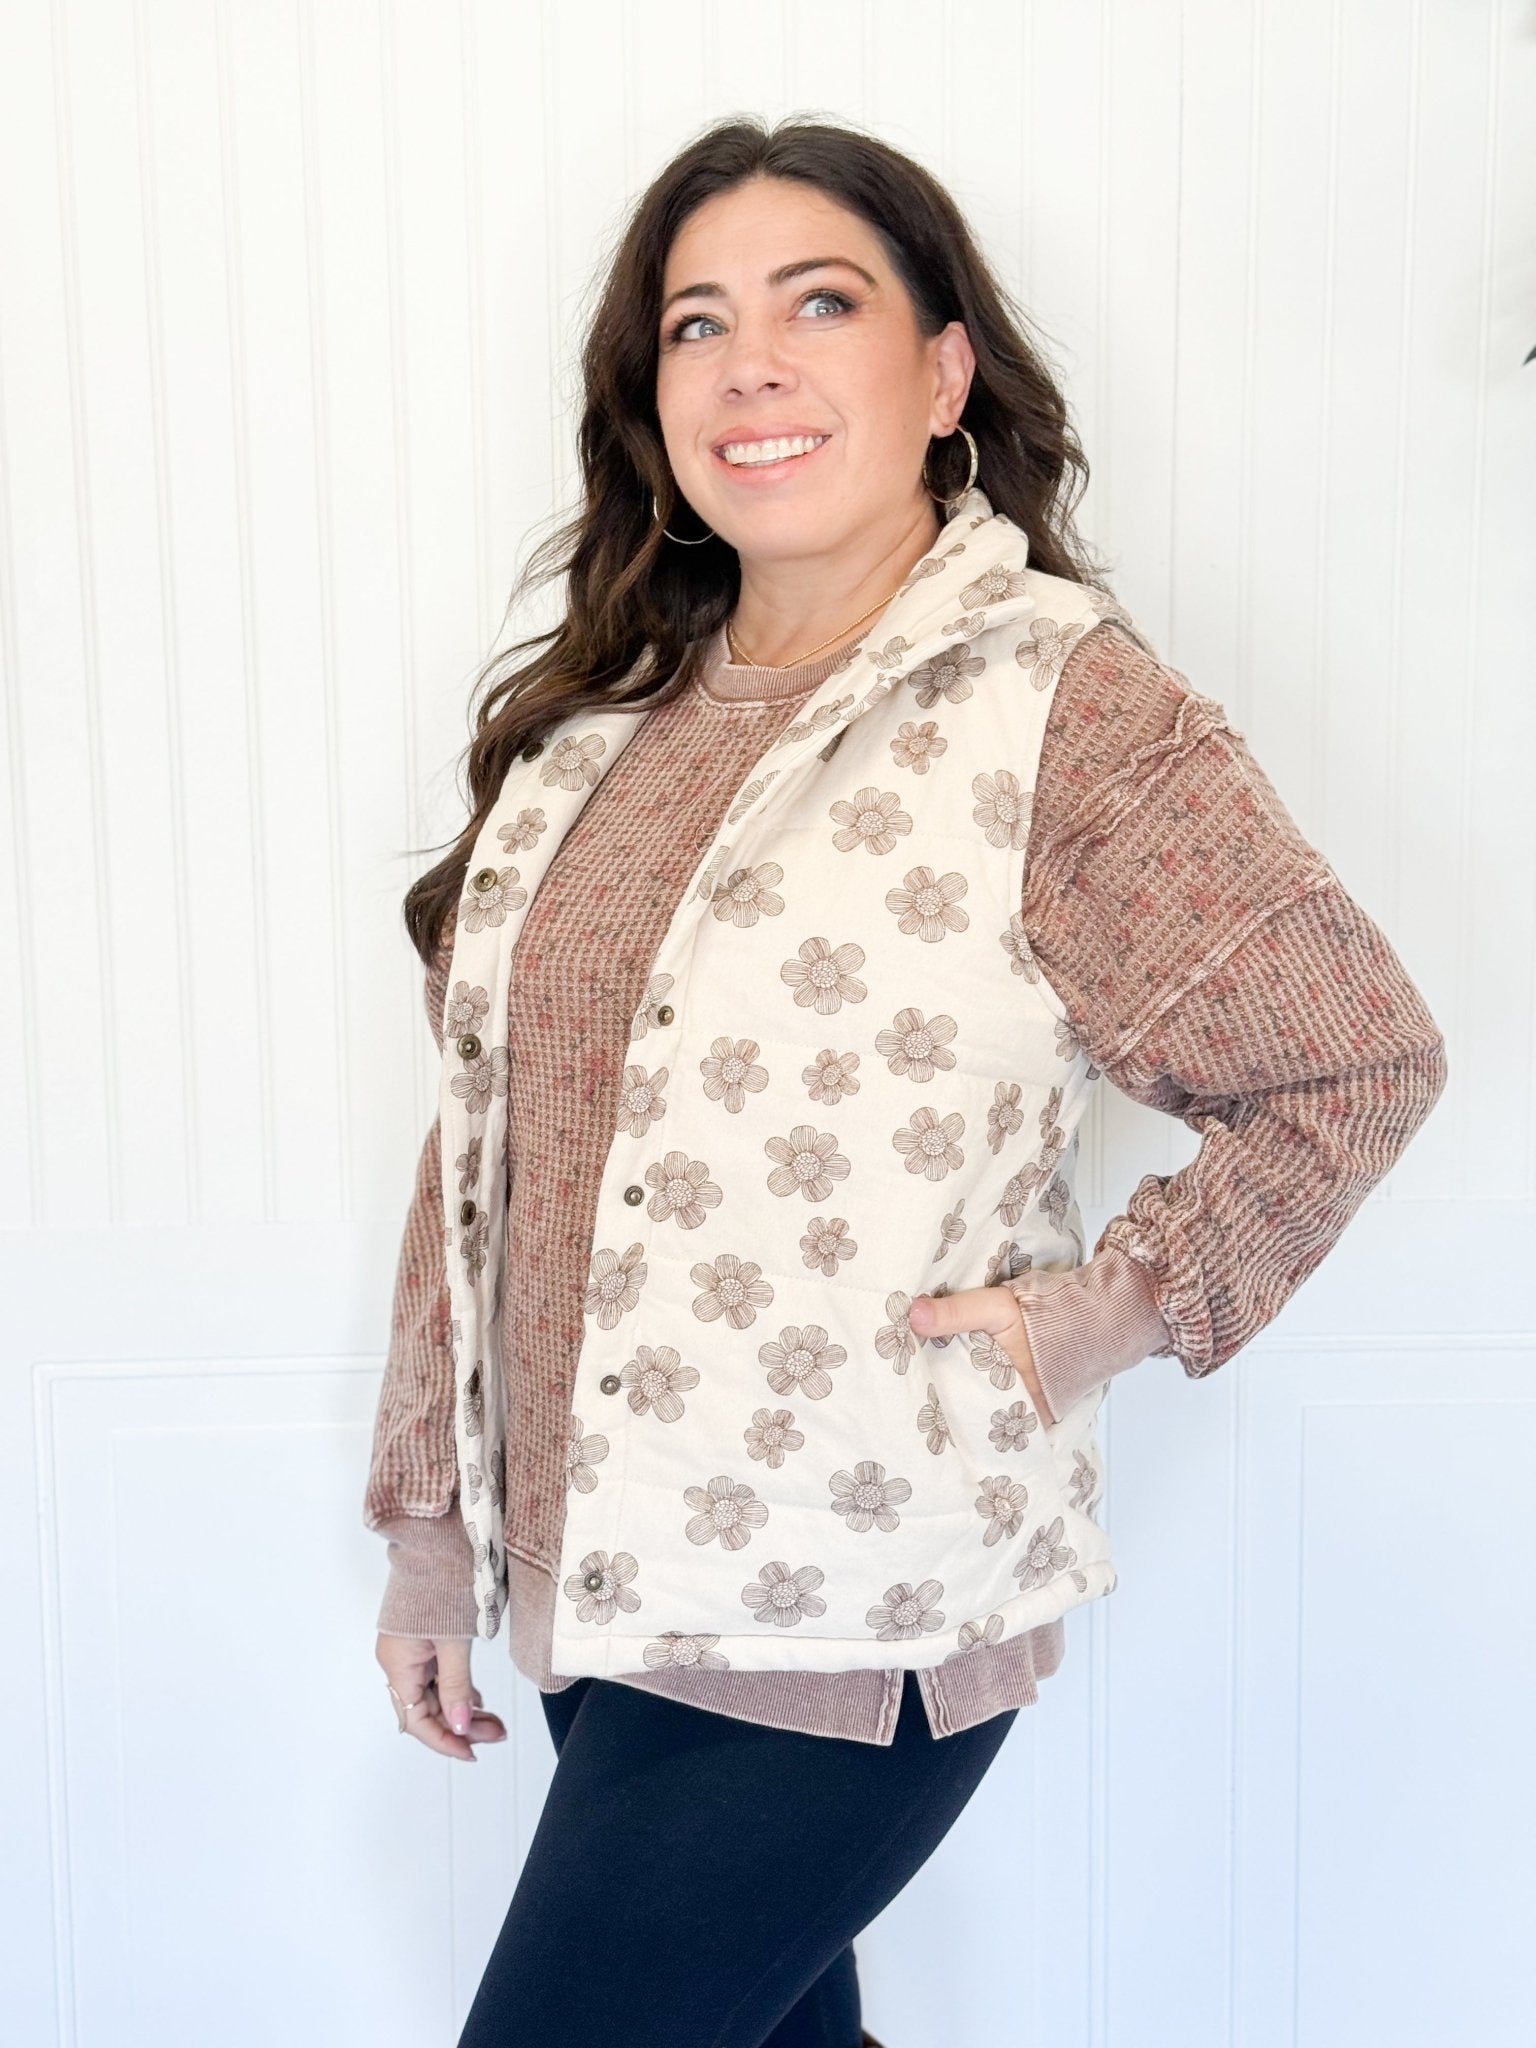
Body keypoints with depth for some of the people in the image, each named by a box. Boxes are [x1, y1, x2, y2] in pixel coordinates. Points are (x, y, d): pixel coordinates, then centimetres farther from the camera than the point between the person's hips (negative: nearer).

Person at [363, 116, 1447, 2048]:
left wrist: (1118, 1311, -12)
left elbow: (1358, 1058, -5)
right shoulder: (592, 718, 5)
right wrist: (431, 1518, 10)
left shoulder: (1070, 710, -12)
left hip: (848, 1635, -6)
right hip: (592, 1588, 6)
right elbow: (484, 1138, 7)